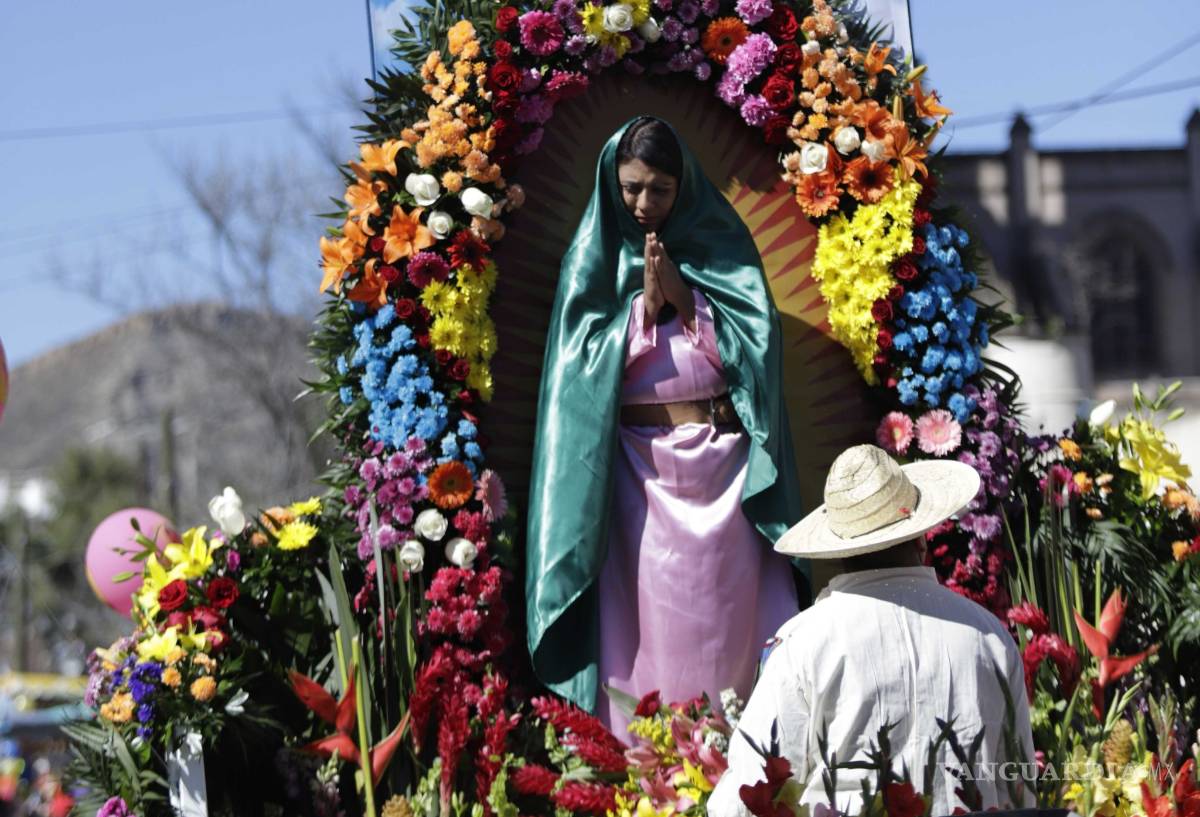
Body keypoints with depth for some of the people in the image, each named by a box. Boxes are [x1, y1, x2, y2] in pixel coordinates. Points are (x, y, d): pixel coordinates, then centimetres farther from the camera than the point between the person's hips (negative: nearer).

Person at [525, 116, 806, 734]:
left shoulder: (722, 244, 7)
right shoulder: (594, 259, 6)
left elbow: (753, 343, -1)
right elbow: (583, 361, -3)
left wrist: (682, 295, -11)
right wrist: (644, 301, -12)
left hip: (725, 464, 1)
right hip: (638, 474, -1)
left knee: (728, 616, -1)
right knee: (646, 623, -3)